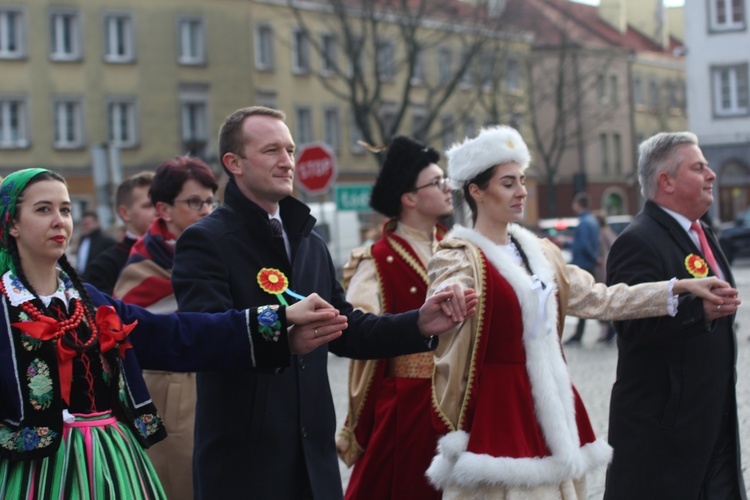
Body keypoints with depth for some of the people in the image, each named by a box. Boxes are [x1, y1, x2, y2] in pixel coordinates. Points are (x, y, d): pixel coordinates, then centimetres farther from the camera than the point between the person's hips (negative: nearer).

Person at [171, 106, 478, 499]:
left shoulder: (310, 243, 16)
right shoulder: (204, 241, -9)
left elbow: (345, 330, 17)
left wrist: (419, 324, 3)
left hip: (313, 455, 7)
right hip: (242, 462, -7)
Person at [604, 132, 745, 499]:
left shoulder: (702, 235, 16)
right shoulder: (638, 242, -16)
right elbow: (635, 326, -27)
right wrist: (699, 310, -37)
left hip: (716, 414, 9)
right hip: (662, 423, -9)